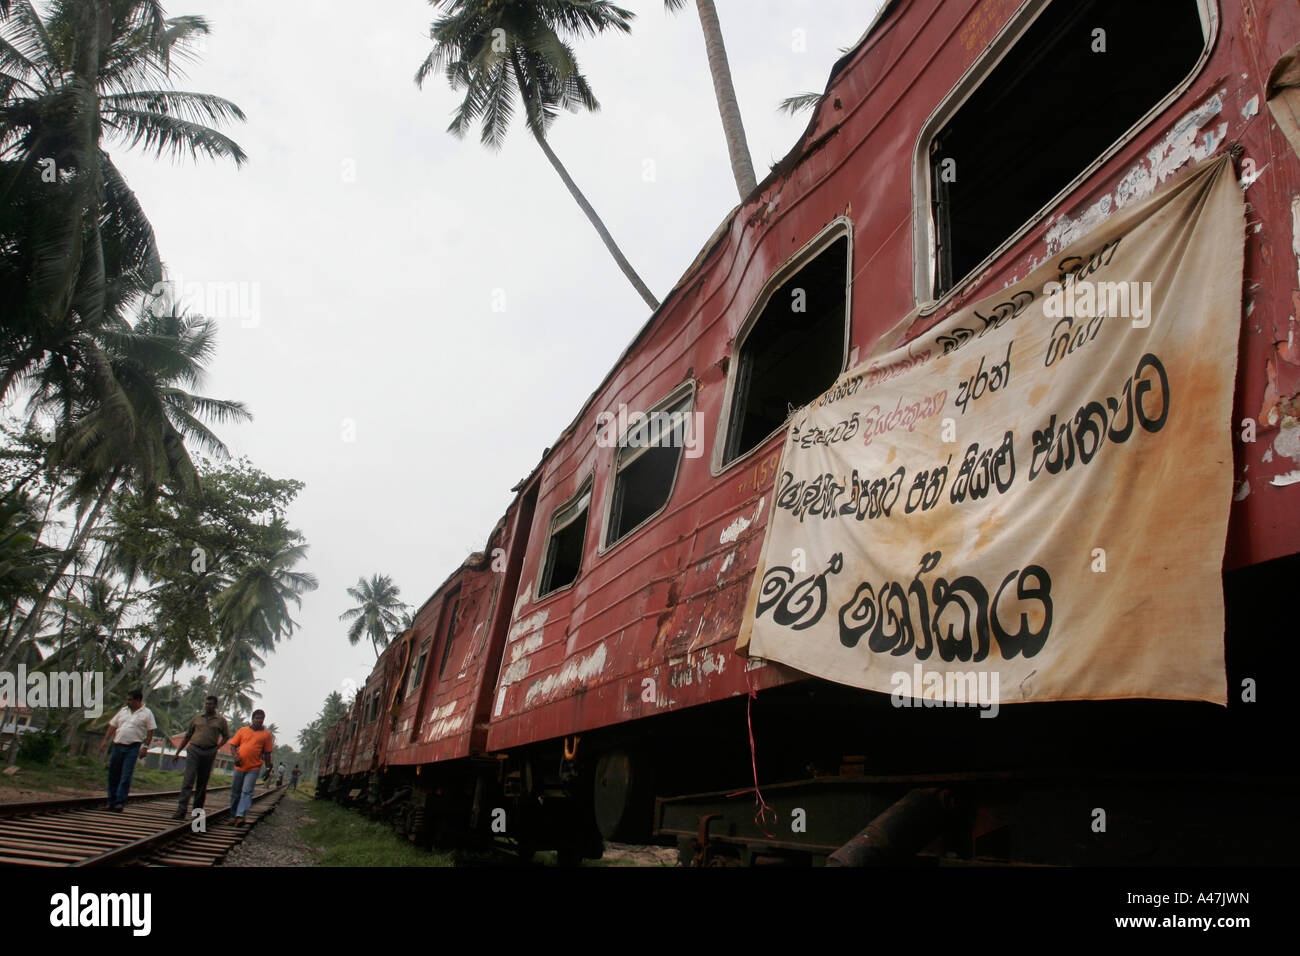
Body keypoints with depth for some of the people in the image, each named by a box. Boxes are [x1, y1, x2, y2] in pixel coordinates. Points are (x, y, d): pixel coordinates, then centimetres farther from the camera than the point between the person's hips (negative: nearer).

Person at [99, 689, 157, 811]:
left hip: (133, 747, -5)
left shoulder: (147, 713, 0)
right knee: (113, 774, 9)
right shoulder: (123, 711, 15)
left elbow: (150, 732, -2)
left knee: (126, 776, -10)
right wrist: (105, 740, 7)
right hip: (118, 746, 5)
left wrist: (145, 747, -10)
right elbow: (112, 726, 17)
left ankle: (120, 803, -7)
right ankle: (112, 803, 19)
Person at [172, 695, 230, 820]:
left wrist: (217, 748, -1)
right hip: (194, 750, 0)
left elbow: (226, 736, 14)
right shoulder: (197, 717, 11)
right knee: (188, 780, -11)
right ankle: (181, 810, -14)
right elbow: (187, 736, 16)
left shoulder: (221, 720, 7)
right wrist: (178, 751, 12)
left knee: (202, 783, 7)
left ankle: (198, 809, 18)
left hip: (209, 753, 0)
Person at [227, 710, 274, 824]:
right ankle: (233, 816, 21)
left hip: (254, 768, -3)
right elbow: (233, 745, 11)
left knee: (247, 791, -14)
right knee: (235, 792, 9)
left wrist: (268, 767, 5)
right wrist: (235, 756, -7)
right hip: (240, 766, 3)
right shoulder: (243, 730, 10)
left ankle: (240, 816, -21)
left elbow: (267, 753, 7)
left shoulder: (266, 734, 5)